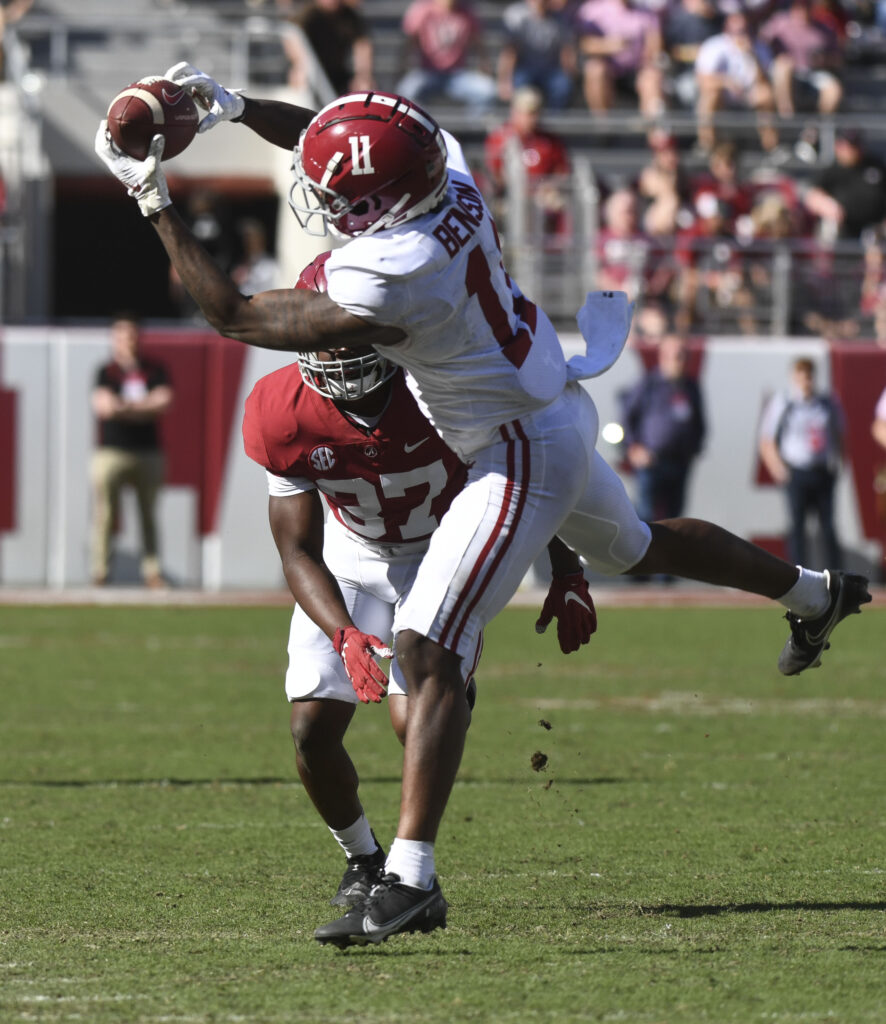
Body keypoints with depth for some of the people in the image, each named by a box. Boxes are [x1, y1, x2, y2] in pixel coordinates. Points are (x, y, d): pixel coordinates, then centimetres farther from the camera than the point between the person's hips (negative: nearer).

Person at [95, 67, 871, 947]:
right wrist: (233, 107, -4)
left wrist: (154, 202, -22)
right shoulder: (444, 167, -12)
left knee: (427, 653, -14)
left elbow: (237, 319, -25)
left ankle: (411, 880, -18)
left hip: (522, 457, -10)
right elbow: (321, 136, 10)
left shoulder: (388, 283, -34)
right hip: (558, 407, 10)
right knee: (635, 546, 36)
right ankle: (815, 594, 61)